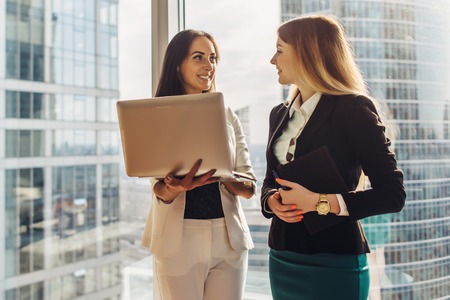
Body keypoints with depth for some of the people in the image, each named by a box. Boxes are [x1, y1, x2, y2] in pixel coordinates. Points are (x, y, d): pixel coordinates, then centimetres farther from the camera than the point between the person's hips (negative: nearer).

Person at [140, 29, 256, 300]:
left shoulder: (227, 116, 7)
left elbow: (249, 187, 3)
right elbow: (160, 189, -5)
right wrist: (175, 188, -28)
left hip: (229, 237, 3)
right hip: (178, 239, -2)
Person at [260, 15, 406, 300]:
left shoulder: (353, 109, -11)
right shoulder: (280, 114, 9)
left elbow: (393, 194, -13)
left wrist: (320, 202, -21)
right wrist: (272, 201, -7)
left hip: (334, 260, -6)